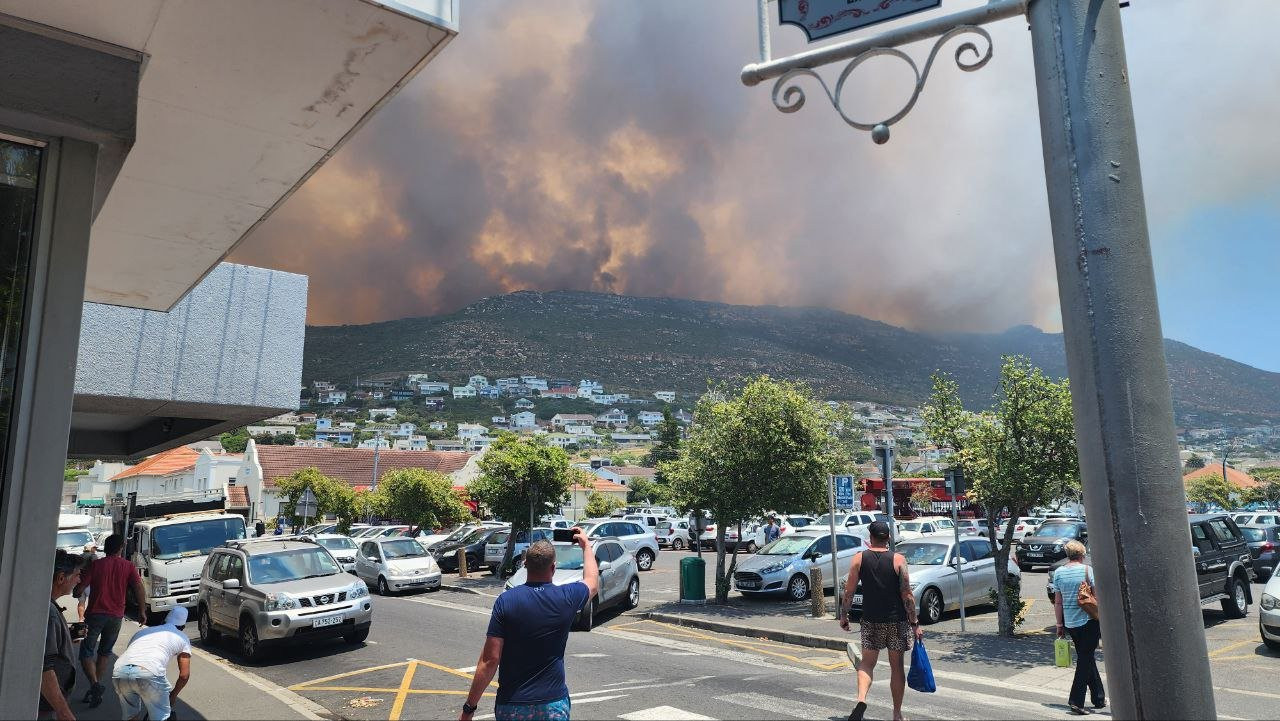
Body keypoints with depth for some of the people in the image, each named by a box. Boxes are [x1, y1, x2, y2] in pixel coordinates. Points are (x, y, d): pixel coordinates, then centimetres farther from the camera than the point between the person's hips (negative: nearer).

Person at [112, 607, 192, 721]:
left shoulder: (142, 630, 36)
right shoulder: (182, 638, 25)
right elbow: (184, 675, 21)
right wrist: (173, 695, 39)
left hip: (119, 672, 4)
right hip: (149, 673, -4)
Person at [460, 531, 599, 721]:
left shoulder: (506, 600, -13)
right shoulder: (566, 598, -8)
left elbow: (490, 659, -14)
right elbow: (593, 582, 16)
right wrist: (586, 545, 30)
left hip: (511, 706, 0)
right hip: (554, 704, 0)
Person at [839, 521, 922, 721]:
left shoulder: (859, 559, -3)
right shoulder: (898, 559, -6)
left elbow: (848, 593, -2)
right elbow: (907, 595, -9)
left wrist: (843, 616, 10)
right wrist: (915, 624, -3)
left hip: (870, 620, 0)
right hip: (897, 621, 0)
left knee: (867, 663, 11)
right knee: (896, 667, 12)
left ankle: (861, 699, -13)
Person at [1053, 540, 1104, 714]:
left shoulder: (1059, 572, 2)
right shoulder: (1087, 570, -9)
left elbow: (1057, 602, 4)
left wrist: (1060, 625, 10)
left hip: (1070, 623, 4)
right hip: (1088, 621, -4)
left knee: (1085, 658, 18)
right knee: (1086, 659, 0)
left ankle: (1099, 698, 27)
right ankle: (1076, 700, -6)